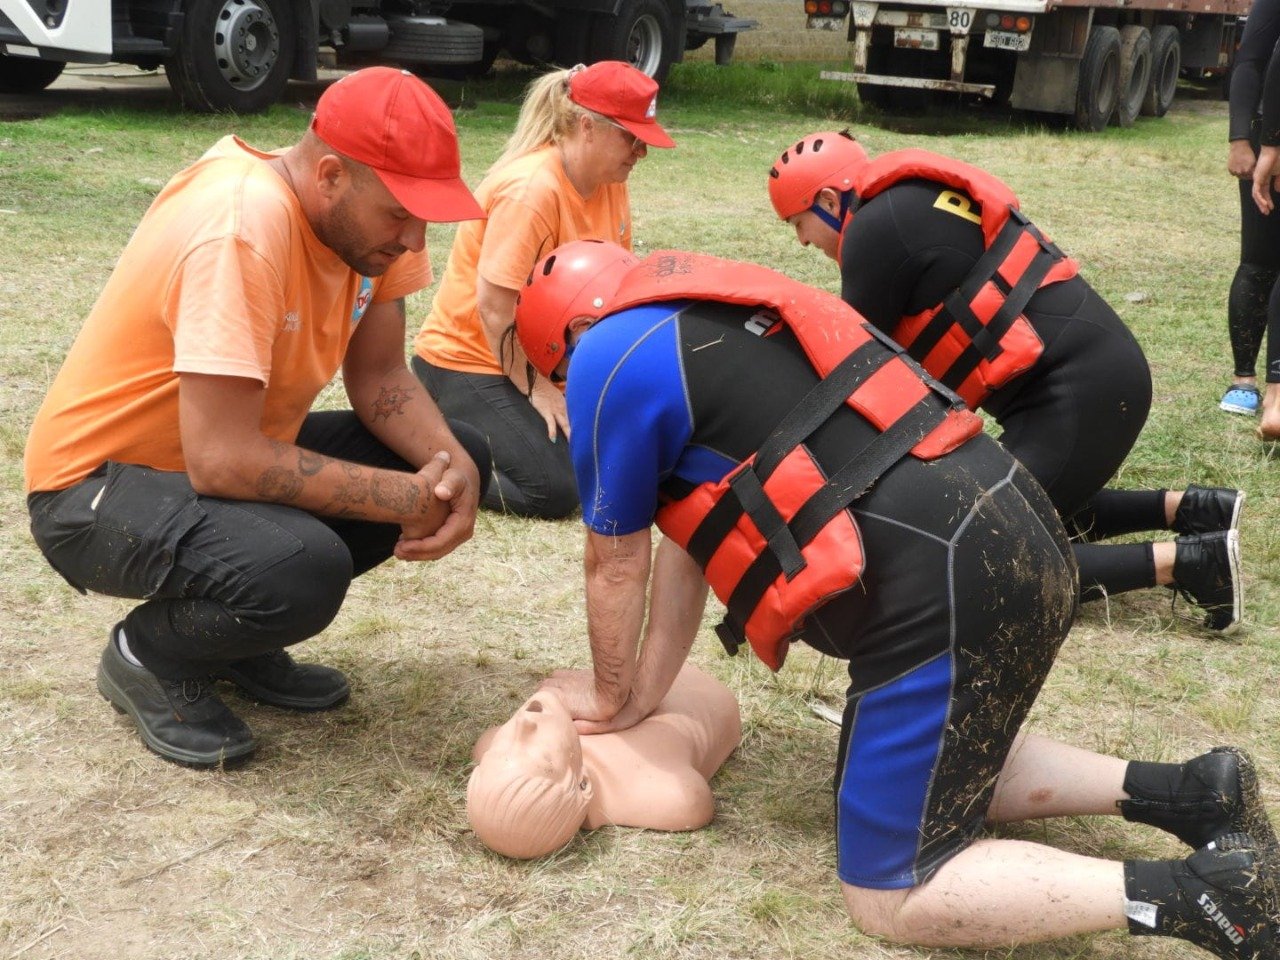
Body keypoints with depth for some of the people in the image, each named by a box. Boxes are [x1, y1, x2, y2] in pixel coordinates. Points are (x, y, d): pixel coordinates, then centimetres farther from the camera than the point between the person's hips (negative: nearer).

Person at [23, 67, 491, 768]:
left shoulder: (369, 210, -7)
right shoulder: (242, 225, -32)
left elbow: (379, 379, -3)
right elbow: (222, 461, -35)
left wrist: (452, 469, -22)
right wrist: (409, 501, -28)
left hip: (237, 455, 9)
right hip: (95, 485, -8)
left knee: (456, 454, -3)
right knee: (304, 570, -36)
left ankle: (240, 638, 11)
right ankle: (147, 657, 0)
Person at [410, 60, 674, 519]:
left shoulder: (610, 180, 1)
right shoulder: (532, 188, -24)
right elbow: (494, 304, -25)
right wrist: (535, 389, -18)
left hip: (545, 360, 9)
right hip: (467, 362, -8)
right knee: (554, 491, -20)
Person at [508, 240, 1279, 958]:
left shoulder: (611, 357, -4)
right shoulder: (707, 319, 22)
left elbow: (616, 566, 8)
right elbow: (689, 536, 26)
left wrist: (612, 700, 25)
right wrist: (644, 695, 30)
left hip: (946, 594, -9)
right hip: (1019, 536, 10)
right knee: (931, 772, 30)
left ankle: (1195, 891, -6)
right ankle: (1181, 793, 19)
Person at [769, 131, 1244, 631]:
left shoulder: (878, 227, -9)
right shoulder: (909, 206, 19)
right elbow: (895, 357, 23)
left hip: (1077, 389, -10)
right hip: (1099, 374, 10)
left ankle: (1188, 562, -11)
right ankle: (1188, 509, 17)